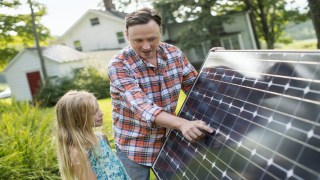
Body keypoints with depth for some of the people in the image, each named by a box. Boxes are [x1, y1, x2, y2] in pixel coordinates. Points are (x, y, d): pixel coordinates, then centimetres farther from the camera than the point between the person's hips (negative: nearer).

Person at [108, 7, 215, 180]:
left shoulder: (174, 53, -5)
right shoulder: (118, 66, -20)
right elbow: (142, 108, -32)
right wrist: (182, 124, -45)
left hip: (168, 141, 4)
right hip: (134, 147, -4)